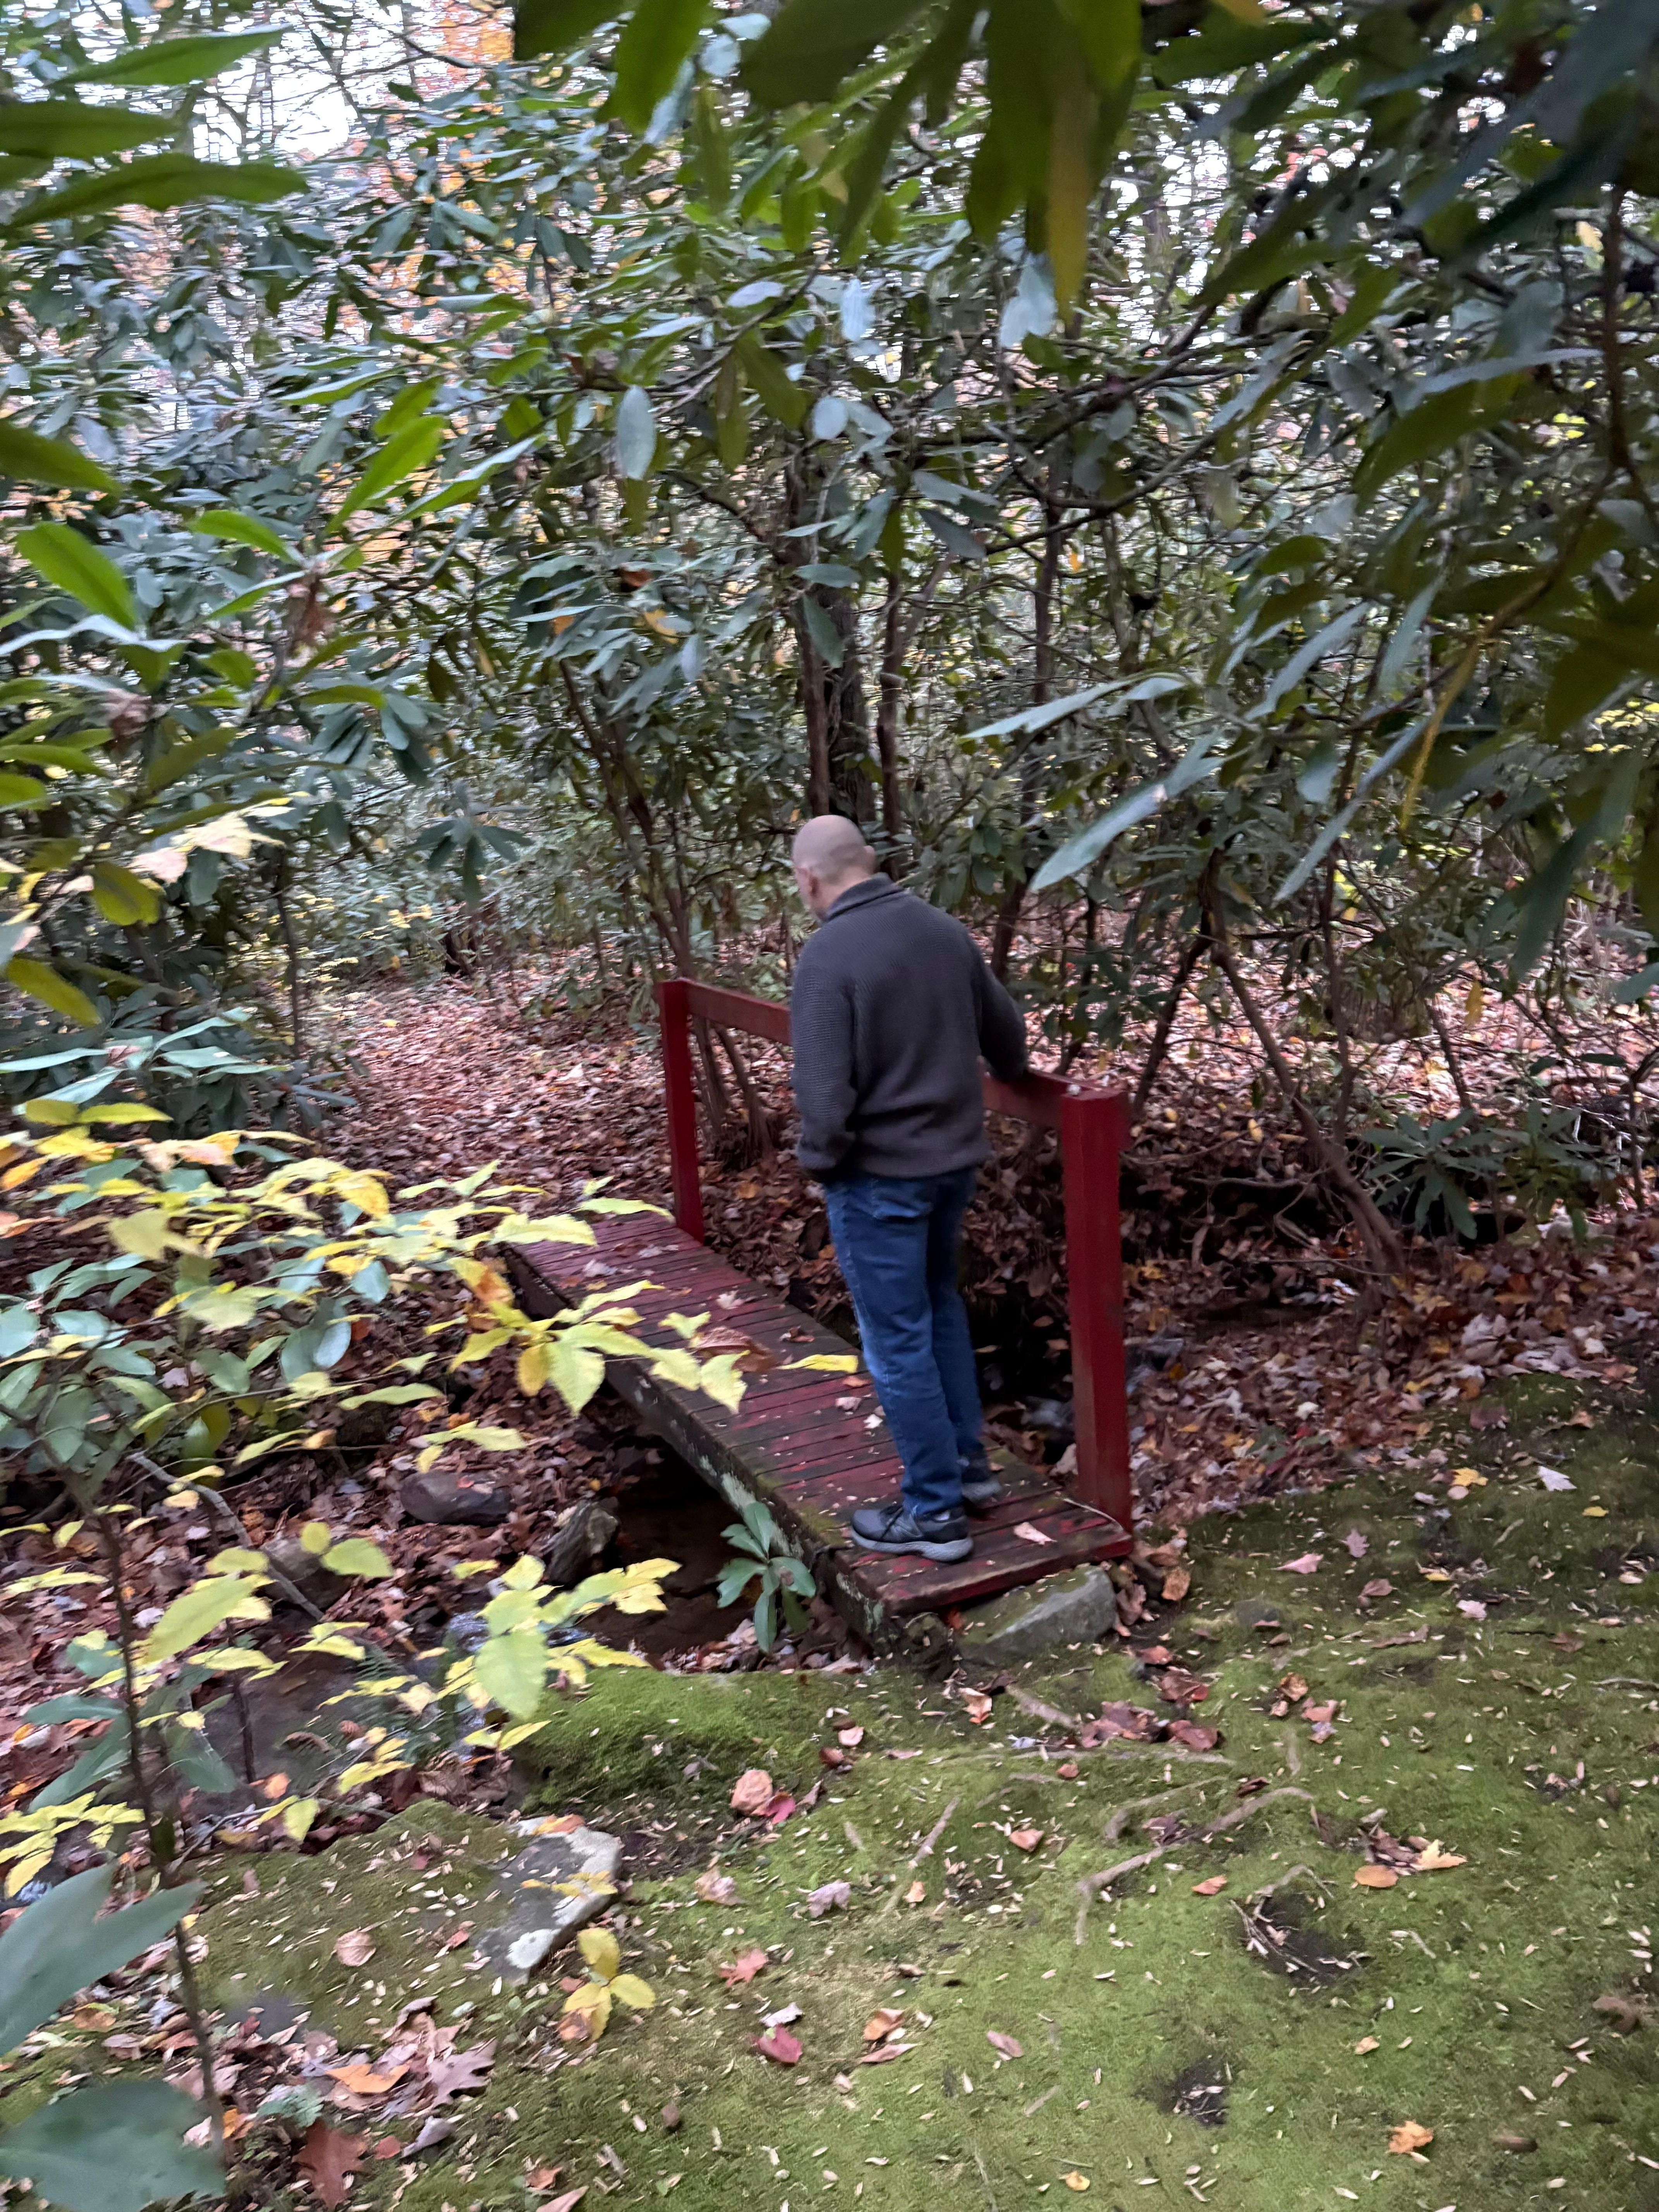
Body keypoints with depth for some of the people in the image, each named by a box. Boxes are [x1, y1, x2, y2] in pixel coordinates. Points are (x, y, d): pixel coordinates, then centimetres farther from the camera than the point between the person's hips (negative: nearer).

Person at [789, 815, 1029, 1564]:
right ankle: (968, 1461, 35)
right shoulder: (944, 929, 1)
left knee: (898, 1341, 6)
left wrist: (819, 1162, -5)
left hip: (879, 1175, -7)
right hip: (955, 1158, 7)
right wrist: (1005, 1078, 32)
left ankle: (935, 1509, 17)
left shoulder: (828, 954, -20)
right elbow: (1006, 1032, 11)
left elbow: (825, 1095, -24)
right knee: (940, 1306, 25)